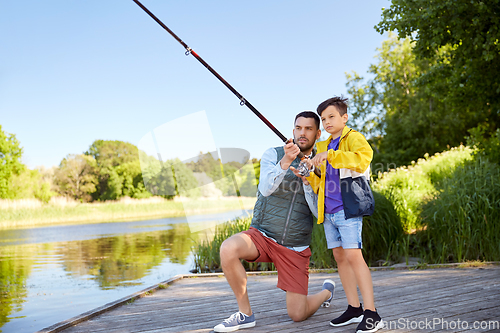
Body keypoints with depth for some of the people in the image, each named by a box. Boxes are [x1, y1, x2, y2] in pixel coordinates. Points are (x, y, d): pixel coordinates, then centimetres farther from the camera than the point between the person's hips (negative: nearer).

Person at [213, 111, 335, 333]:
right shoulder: (273, 155, -2)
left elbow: (321, 213, -6)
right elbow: (265, 189, -20)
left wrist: (307, 181, -19)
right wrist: (285, 162, -36)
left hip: (295, 247, 1)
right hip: (262, 234, 0)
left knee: (297, 315, -2)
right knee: (228, 248, -34)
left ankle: (326, 292, 34)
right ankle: (245, 314, -14)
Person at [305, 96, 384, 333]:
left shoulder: (353, 138, -1)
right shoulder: (324, 146, 22)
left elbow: (363, 158, -25)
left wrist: (330, 155, -27)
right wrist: (308, 176, 4)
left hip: (348, 207, -8)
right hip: (328, 210, 8)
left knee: (353, 255, -14)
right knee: (340, 256, 8)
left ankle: (372, 314, -11)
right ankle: (354, 309, 17)